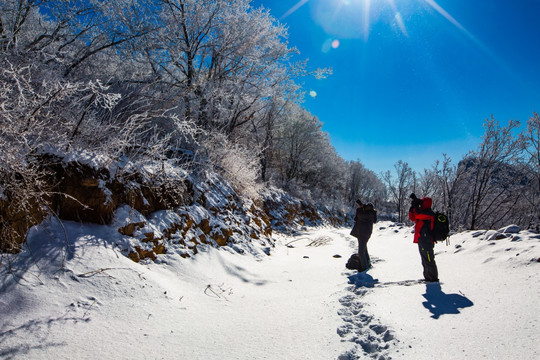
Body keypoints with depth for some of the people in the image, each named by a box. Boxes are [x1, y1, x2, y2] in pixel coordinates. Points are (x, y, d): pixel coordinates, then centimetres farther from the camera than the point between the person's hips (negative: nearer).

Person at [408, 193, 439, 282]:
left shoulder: (429, 213, -12)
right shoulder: (423, 213, 19)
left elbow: (418, 215, -25)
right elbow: (412, 217, 18)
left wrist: (416, 205, -17)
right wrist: (412, 206, 8)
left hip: (426, 241, -10)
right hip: (422, 240, 10)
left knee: (429, 260, -5)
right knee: (425, 260, 16)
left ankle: (433, 278, 2)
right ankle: (428, 277, 25)